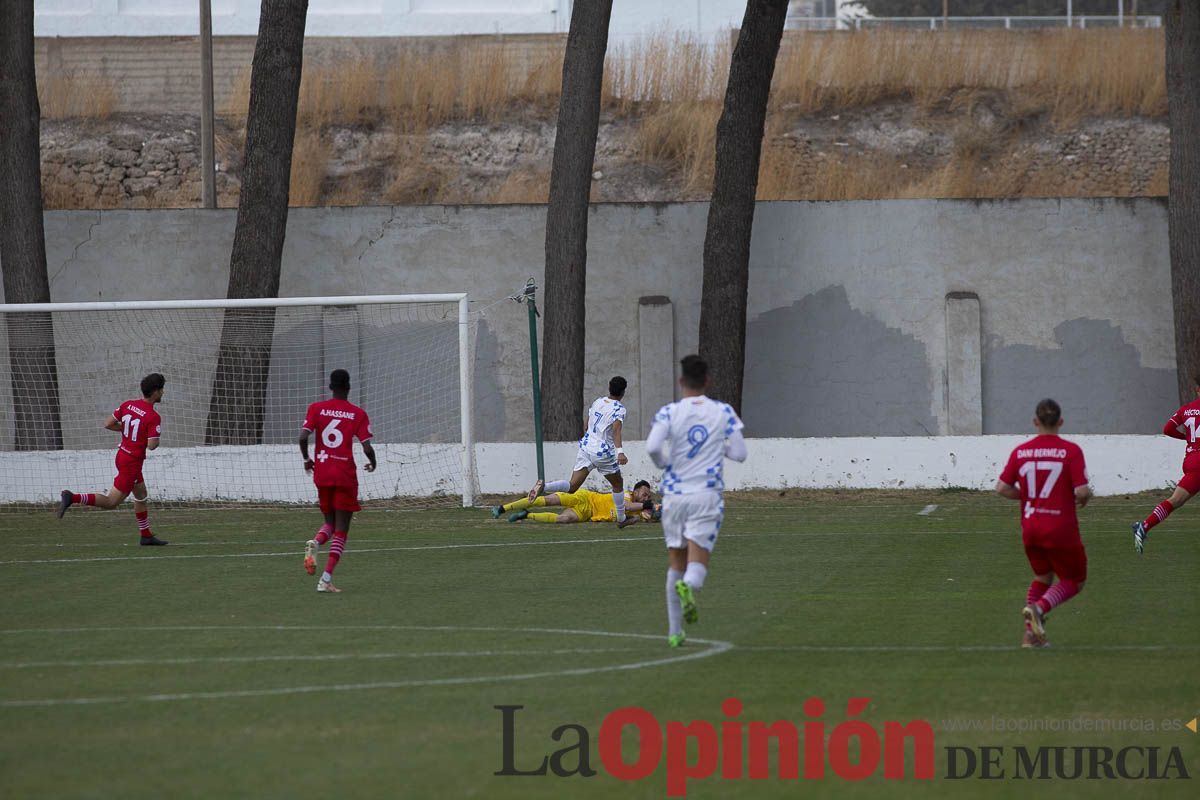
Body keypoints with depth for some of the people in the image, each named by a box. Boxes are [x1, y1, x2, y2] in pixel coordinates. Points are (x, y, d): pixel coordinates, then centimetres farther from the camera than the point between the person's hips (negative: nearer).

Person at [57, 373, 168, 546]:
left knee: (141, 496, 20)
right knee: (111, 502, -4)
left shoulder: (127, 405, 0)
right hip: (132, 462, -8)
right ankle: (73, 498, -16)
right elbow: (151, 445, -25)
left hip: (122, 454, 8)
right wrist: (156, 437, -3)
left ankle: (145, 535, 27)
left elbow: (108, 424, 4)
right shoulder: (153, 417, -20)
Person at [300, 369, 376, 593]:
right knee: (341, 529, 3)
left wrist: (307, 459, 8)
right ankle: (326, 578, -10)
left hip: (322, 474, 3)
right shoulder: (358, 414, -2)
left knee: (330, 522, 21)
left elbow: (303, 436, -10)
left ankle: (315, 543, -13)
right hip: (345, 475, -3)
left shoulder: (316, 409, 2)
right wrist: (372, 463, 14)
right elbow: (367, 448, -8)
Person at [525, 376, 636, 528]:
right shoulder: (619, 409, -9)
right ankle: (621, 519, 29)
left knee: (572, 486, 0)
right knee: (618, 484, 19)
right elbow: (616, 430, -26)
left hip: (586, 446, 5)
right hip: (603, 452, -5)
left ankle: (543, 486, -25)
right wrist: (620, 451, -37)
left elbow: (585, 425, 21)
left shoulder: (598, 402, 12)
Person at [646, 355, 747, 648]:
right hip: (707, 495, -1)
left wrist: (663, 463, 5)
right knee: (697, 565, -7)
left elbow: (652, 446, -17)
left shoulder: (669, 412, -2)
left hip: (674, 494, 1)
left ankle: (674, 632, 17)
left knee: (676, 565, 15)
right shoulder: (723, 412, 2)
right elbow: (739, 453, 1)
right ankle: (689, 586, -44)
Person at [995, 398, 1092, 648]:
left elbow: (1002, 487, 0)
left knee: (1042, 576, 25)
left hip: (1030, 527, 4)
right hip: (1061, 529, -4)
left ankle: (1030, 632, 11)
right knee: (1074, 580, 12)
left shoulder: (1020, 452, 1)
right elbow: (1082, 491, -16)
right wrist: (1085, 497, 7)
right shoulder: (1071, 450, -10)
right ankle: (1039, 607, -15)